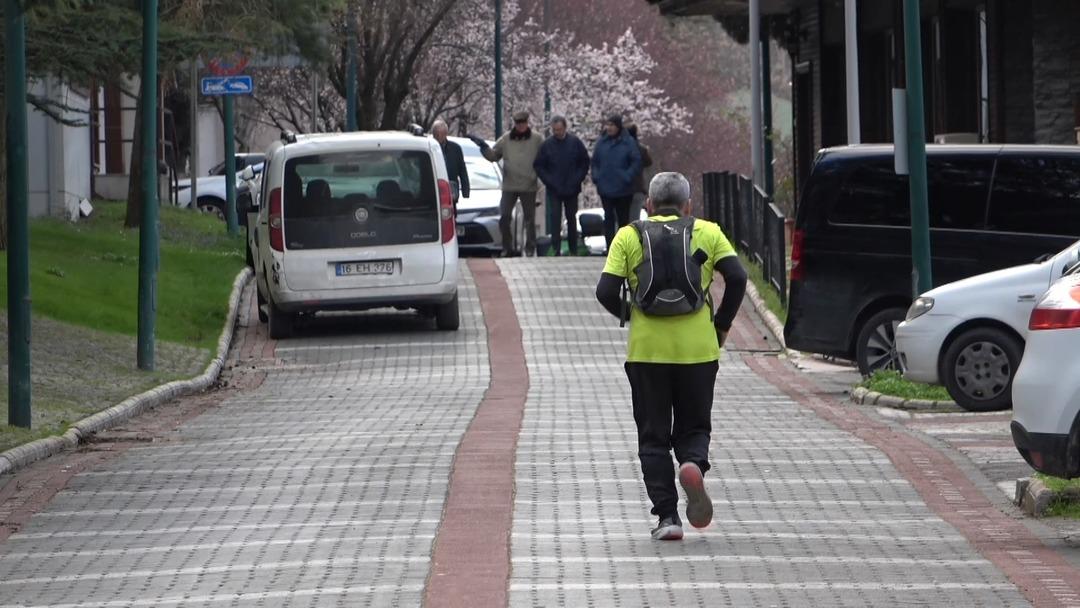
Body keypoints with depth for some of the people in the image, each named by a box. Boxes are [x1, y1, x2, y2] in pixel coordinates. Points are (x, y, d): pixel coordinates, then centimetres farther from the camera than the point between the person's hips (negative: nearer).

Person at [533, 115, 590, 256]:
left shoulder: (575, 143, -1)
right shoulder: (547, 145, -2)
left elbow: (585, 163, 5)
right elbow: (538, 166, 3)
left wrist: (577, 180, -6)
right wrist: (549, 181, -8)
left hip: (571, 190, 1)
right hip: (554, 190, -1)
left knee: (571, 218, 10)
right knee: (555, 218, -8)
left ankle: (573, 250, 18)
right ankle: (556, 249, -9)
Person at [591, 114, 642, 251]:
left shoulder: (628, 142, -6)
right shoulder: (602, 142, 5)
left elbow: (637, 161, -5)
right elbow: (594, 161, 13)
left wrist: (627, 177, -14)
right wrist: (596, 176, -1)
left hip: (623, 189, -3)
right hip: (605, 188, 3)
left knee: (623, 219, 6)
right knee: (608, 218, 4)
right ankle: (610, 248, 7)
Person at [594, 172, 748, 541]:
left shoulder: (629, 237, 6)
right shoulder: (707, 233, 7)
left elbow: (606, 292, -3)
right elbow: (737, 278, -5)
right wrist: (722, 325, 6)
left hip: (646, 349, 0)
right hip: (698, 348, 0)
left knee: (653, 436, 8)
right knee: (694, 426, 13)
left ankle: (667, 516, -1)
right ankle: (693, 464, -20)